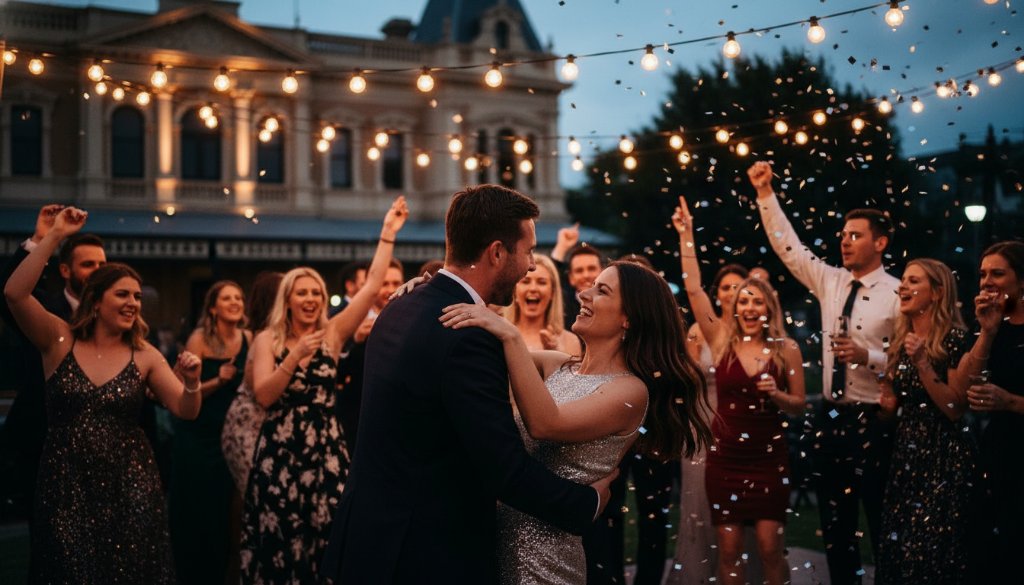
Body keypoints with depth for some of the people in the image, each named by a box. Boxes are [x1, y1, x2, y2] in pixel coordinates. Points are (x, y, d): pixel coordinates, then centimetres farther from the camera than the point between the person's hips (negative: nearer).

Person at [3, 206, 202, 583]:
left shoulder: (144, 355, 2)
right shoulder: (59, 341, -1)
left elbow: (185, 411, -3)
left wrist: (191, 382, -25)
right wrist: (54, 236, -18)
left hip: (129, 485, 1)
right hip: (66, 484, -1)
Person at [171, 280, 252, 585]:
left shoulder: (247, 339, 3)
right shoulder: (200, 338, -12)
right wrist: (218, 381, -28)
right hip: (198, 438, -5)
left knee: (223, 514, 10)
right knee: (196, 515, 0)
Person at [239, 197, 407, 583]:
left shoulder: (332, 333, 6)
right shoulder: (268, 340, 3)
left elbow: (372, 285, -1)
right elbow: (263, 396, -9)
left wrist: (388, 234, -3)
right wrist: (294, 358, -18)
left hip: (326, 449, 1)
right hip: (280, 451, -1)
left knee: (325, 538, 0)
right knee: (281, 542, 2)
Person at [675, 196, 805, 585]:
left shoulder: (786, 349, -1)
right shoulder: (721, 340, 1)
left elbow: (800, 405, 5)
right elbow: (693, 289, -4)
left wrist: (777, 395, -16)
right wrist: (686, 236, -6)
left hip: (770, 455, -1)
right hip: (725, 455, 1)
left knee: (770, 548, -4)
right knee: (728, 549, 3)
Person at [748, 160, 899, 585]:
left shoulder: (898, 294, -8)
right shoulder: (830, 283, 7)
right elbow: (787, 245, 6)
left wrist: (868, 356, -24)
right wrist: (765, 193, 0)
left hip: (874, 422, -6)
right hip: (830, 418, 6)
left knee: (883, 527, 3)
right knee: (835, 526, 12)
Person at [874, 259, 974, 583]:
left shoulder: (954, 337, -10)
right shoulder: (902, 340, 11)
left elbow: (955, 409, -16)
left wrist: (922, 363, -21)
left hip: (944, 456, -7)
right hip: (907, 453, 7)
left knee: (932, 555, -5)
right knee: (898, 551, 9)